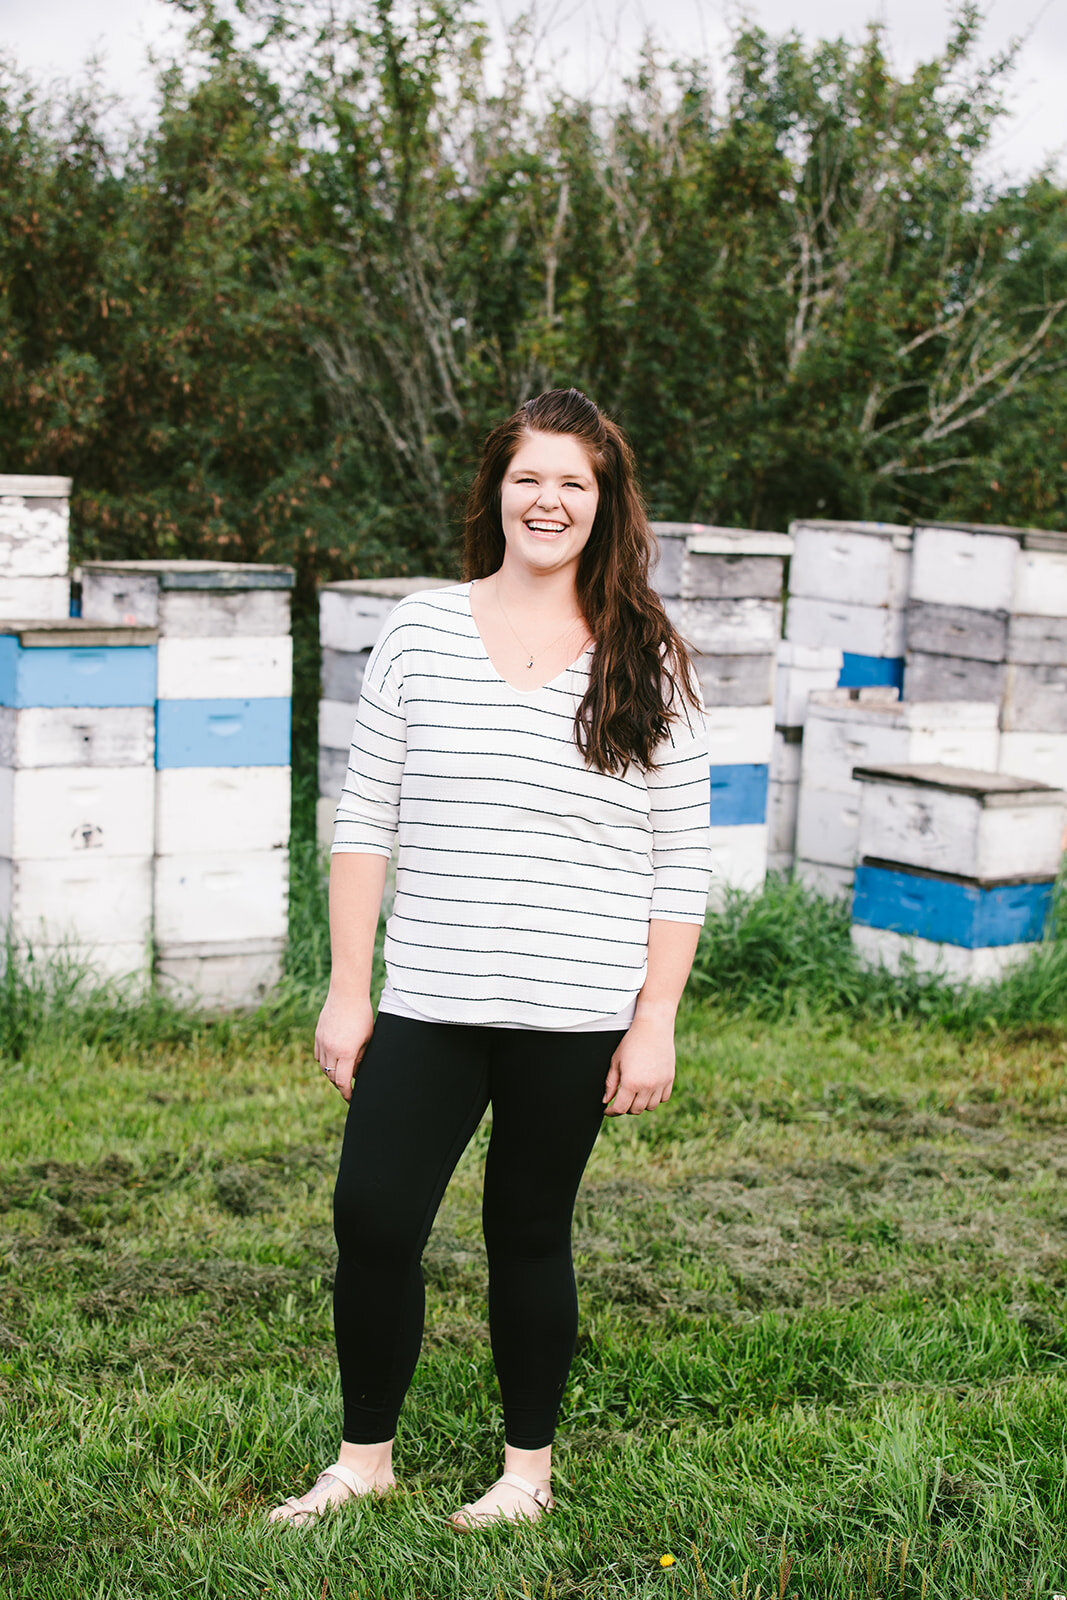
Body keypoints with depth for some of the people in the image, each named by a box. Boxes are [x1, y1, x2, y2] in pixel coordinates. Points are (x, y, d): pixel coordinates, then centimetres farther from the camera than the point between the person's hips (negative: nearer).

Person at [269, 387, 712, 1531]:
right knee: (372, 1220, 0)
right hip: (426, 1005, 2)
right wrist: (346, 991, 1)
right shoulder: (420, 629, 4)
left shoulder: (646, 662, 1)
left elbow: (679, 864, 2)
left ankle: (529, 1469, 27)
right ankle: (365, 1457, 21)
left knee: (529, 1235, 8)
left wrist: (655, 1024, -2)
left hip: (574, 1013, -1)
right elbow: (364, 821, 5)